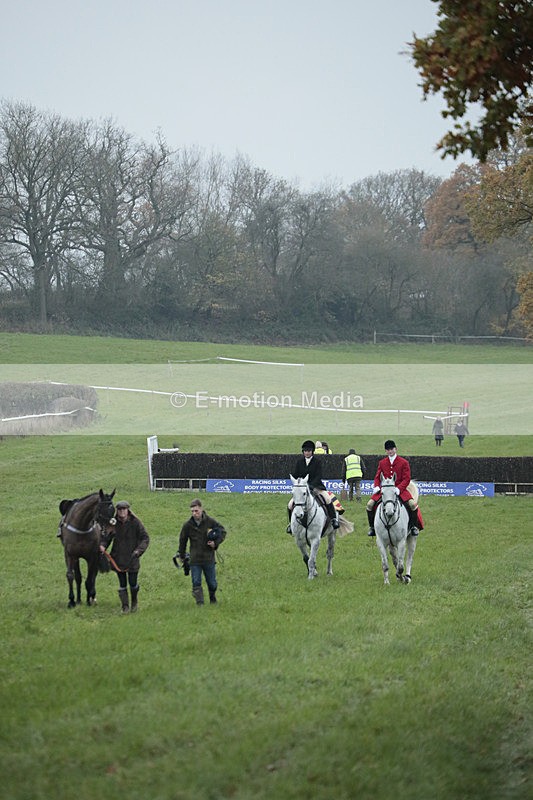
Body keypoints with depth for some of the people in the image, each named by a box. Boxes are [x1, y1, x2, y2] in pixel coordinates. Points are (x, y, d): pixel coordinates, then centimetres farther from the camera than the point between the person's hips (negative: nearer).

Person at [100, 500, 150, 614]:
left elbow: (145, 538, -7)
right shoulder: (113, 523, -2)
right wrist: (103, 545, -15)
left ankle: (134, 602, 33)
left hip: (132, 559, -2)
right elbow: (106, 536, 6)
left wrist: (139, 550, -22)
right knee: (122, 584, 6)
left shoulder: (135, 522, -8)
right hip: (118, 559, 2)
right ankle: (125, 606, 16)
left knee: (133, 583, 5)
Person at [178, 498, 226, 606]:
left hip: (209, 558, 0)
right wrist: (181, 555, 17)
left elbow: (223, 531, 7)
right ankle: (200, 603, -4)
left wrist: (216, 543, -8)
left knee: (212, 583, 11)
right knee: (196, 583, -6)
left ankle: (213, 600, 36)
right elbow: (182, 541, 9)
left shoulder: (210, 522, -7)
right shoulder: (187, 525, -5)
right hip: (195, 560, 0)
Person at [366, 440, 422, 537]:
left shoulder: (404, 462, 0)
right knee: (370, 504, -15)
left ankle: (414, 526, -6)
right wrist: (376, 486, -9)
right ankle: (372, 527, 3)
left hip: (400, 490, -3)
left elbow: (407, 479, -4)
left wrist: (398, 489, -21)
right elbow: (377, 477, 12)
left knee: (413, 504, -26)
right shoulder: (382, 463, 10)